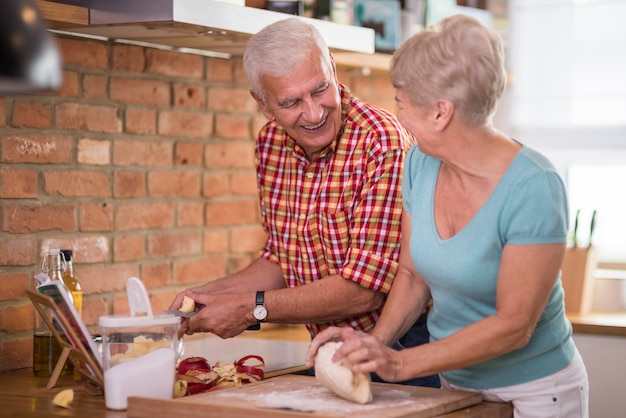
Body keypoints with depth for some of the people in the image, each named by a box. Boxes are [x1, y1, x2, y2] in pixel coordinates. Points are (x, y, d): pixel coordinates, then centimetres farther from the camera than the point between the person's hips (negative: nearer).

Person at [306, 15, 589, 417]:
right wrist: (376, 341, -13)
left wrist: (399, 363, -27)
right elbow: (414, 275, 4)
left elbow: (513, 325, -24)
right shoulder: (420, 163, -6)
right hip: (455, 385, 5)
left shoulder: (535, 188, -25)